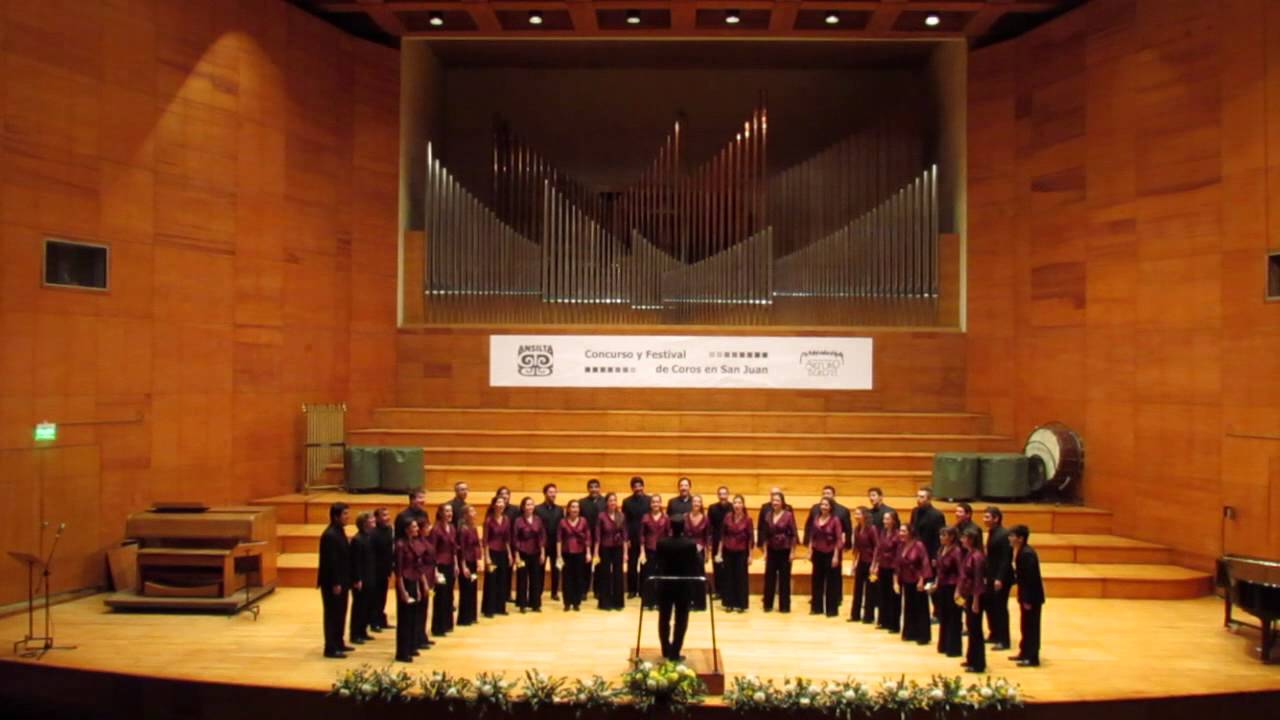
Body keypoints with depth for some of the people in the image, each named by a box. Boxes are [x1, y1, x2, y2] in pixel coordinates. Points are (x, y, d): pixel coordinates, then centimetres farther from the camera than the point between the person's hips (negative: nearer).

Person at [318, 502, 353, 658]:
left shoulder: (340, 532, 11)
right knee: (332, 614, -3)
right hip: (332, 583, -10)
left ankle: (338, 643, 27)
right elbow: (330, 561, -22)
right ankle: (330, 648, 3)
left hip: (341, 581, 10)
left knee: (340, 613, 16)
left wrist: (346, 581, 16)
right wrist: (335, 583, -22)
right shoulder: (330, 535, -19)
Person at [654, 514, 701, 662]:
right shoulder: (691, 544, -13)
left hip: (665, 585, 2)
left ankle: (666, 650, 26)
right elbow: (695, 566, -7)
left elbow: (658, 564, 0)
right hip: (684, 586, -2)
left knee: (664, 619, 17)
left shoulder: (661, 543, -10)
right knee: (681, 621, 6)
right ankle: (675, 653, 6)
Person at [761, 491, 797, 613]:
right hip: (772, 551, 4)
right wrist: (765, 551, 6)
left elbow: (793, 535, -7)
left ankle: (784, 606, 12)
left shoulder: (788, 515, -9)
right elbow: (766, 535, 9)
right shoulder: (768, 515, 4)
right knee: (769, 577, 5)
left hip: (785, 551, -4)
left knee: (784, 578, 3)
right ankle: (768, 604, 15)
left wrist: (792, 552, -9)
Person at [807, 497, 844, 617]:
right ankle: (816, 607, 20)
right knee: (817, 580, 10)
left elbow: (839, 539, -11)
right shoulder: (816, 519, 5)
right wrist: (810, 551, 5)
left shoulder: (835, 520, -10)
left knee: (831, 582, 3)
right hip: (818, 553, 5)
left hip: (830, 553, -5)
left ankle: (832, 609, 10)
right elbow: (812, 536, 9)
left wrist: (836, 556, -14)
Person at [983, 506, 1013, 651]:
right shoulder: (991, 533, 10)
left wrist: (1000, 578, -23)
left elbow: (1006, 559, -21)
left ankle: (1004, 640, 7)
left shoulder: (1004, 535, -18)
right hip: (991, 576, 9)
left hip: (1001, 578, -9)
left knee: (1000, 608, -2)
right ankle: (994, 635, 27)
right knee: (989, 605, 14)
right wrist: (986, 575, 13)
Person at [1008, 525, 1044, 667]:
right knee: (1026, 625, 17)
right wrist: (1023, 597, 14)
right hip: (1026, 595, 9)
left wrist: (1028, 600, -22)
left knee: (1031, 626, 0)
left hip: (1032, 596, -9)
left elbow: (1031, 577, -24)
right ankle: (1025, 653, 28)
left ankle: (1033, 658, 8)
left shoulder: (1027, 554, -23)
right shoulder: (1020, 552, 6)